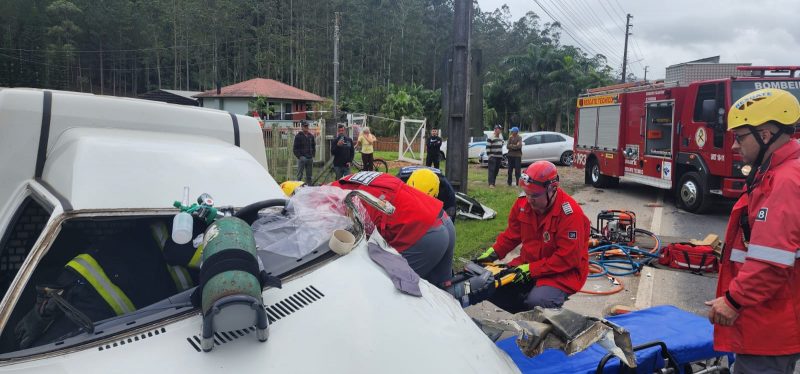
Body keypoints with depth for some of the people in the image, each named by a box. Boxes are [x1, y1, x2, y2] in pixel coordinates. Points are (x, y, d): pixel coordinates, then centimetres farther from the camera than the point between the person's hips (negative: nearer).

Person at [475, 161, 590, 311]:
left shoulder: (570, 213, -23)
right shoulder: (523, 203, -4)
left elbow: (567, 258, -23)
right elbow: (512, 234, 11)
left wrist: (532, 269, -25)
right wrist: (493, 252, -3)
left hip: (564, 272, -6)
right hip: (528, 264, 7)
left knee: (536, 301, -32)